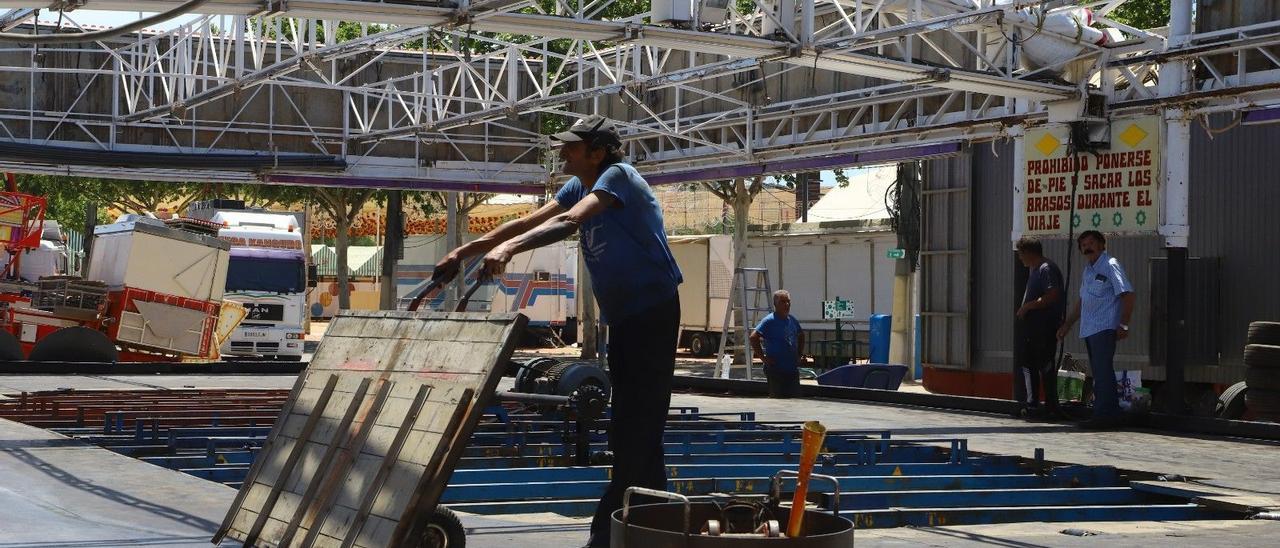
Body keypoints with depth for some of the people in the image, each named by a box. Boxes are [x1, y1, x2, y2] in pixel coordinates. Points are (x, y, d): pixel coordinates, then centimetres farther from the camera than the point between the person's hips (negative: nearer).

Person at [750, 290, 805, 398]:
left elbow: (801, 336, 29)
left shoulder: (793, 320, 11)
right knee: (776, 397, -5)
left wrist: (798, 354, 18)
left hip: (793, 369, 7)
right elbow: (753, 337, -19)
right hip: (776, 369, -7)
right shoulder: (770, 321, -11)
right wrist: (763, 358, -18)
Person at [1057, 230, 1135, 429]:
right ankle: (1111, 415, 9)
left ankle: (1104, 415, -14)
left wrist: (1123, 325, -16)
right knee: (1099, 374, 7)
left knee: (1102, 372, -13)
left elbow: (1128, 295, -11)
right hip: (1089, 330, 9)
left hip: (1105, 328, -9)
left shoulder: (1110, 266, -5)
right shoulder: (1087, 271, 21)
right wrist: (1067, 325, 28)